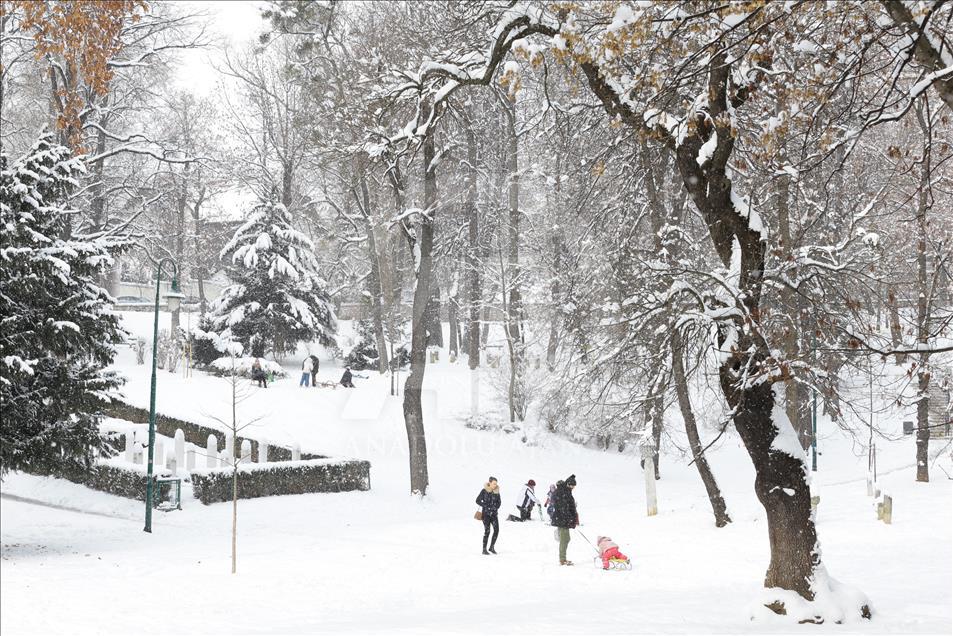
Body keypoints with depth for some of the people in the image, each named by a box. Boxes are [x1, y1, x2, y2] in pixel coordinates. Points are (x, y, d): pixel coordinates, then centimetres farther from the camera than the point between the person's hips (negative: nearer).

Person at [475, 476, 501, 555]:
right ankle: (484, 549, 3)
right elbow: (478, 500, -6)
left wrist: (495, 508, -4)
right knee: (487, 531, -6)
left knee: (496, 530, -6)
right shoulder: (484, 491, -7)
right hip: (486, 514, -4)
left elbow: (498, 502, 12)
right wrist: (486, 506, -12)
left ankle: (492, 547, 10)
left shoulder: (497, 491, 4)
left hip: (494, 513, 4)